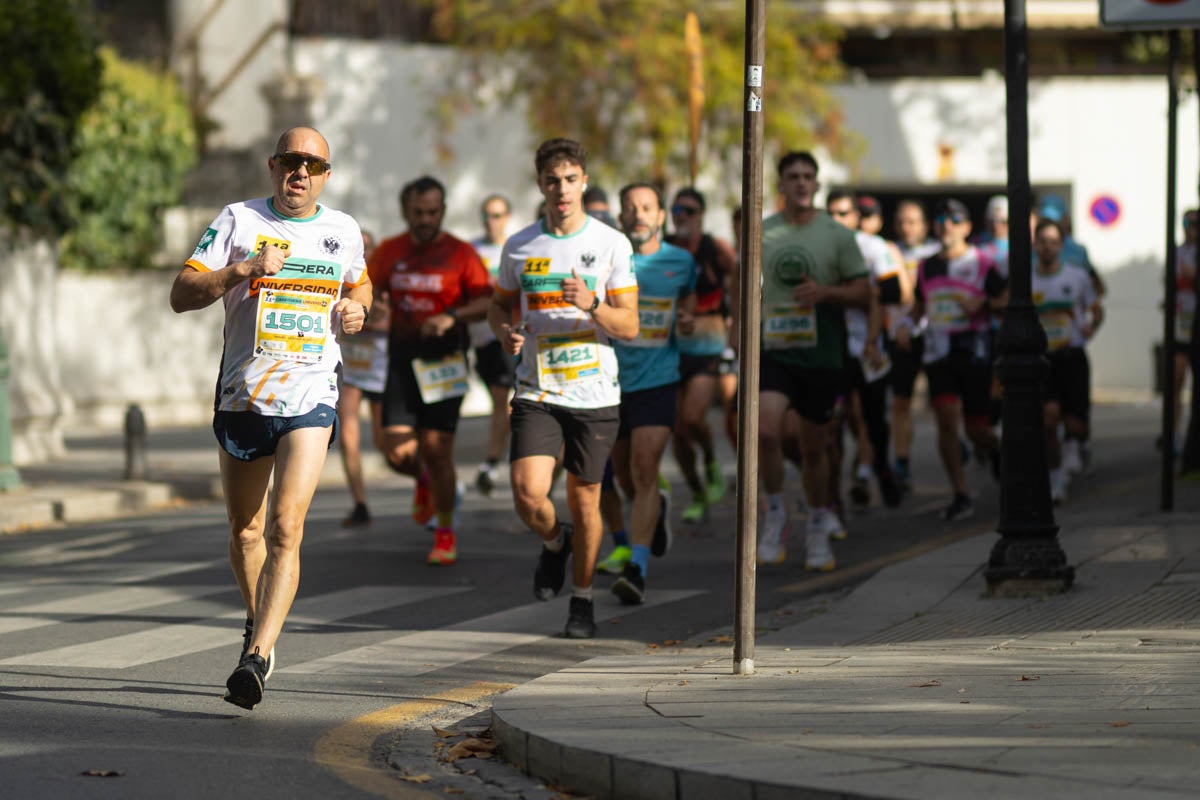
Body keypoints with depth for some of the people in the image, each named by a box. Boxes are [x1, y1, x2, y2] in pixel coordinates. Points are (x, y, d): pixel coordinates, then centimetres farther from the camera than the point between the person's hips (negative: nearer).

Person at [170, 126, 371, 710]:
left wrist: (355, 307, 6)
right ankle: (259, 625, 39)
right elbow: (181, 295, -6)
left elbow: (359, 284, 29)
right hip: (242, 395, 1)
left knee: (285, 528, -17)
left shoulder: (343, 230, 8)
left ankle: (257, 658, -23)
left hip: (311, 399, -1)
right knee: (245, 533, 12)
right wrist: (244, 269, -20)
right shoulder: (240, 220, 0)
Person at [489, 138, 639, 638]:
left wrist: (591, 304, -22)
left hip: (595, 395, -1)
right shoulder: (519, 247, 4)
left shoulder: (612, 245, -1)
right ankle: (555, 543, 20)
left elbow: (629, 326, -2)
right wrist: (505, 333, -4)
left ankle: (583, 599, 25)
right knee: (528, 494, -15)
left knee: (584, 500, 6)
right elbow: (499, 305, 18)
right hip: (537, 394, 1)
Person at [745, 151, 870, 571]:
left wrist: (826, 292, -16)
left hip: (821, 354, 0)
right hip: (773, 350, 0)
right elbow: (743, 284, 18)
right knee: (766, 431, -22)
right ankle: (775, 515, -3)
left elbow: (863, 295, 1)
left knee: (814, 447, 9)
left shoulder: (837, 235, 1)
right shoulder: (761, 233, 5)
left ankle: (817, 529, 27)